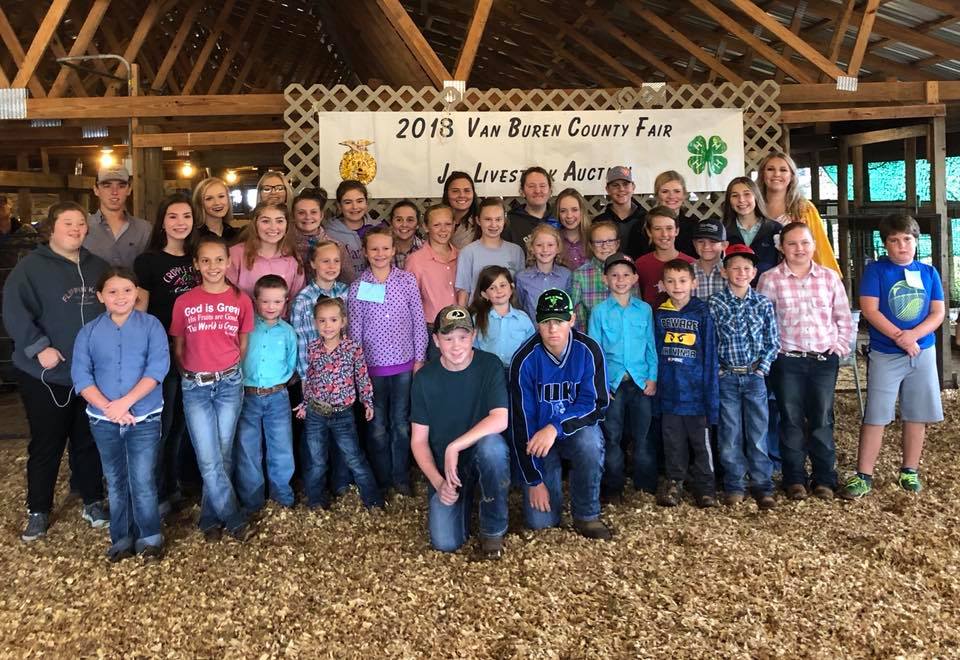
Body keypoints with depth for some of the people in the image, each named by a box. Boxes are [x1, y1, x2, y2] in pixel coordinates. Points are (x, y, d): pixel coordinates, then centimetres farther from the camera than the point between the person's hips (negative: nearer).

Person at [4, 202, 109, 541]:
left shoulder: (98, 266, 9)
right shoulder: (31, 266, -7)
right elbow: (14, 311, -16)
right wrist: (38, 347, -23)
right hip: (46, 374, -4)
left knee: (89, 440, 13)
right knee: (46, 444, 6)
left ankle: (92, 502, 27)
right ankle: (38, 511, 21)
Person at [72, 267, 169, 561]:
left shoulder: (151, 325, -5)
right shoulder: (88, 332, 1)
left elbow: (158, 367, -14)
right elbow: (81, 375, -5)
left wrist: (125, 402, -21)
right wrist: (108, 407, -18)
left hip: (145, 418, -3)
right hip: (104, 421, 3)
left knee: (143, 481, -2)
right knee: (116, 482, 14)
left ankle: (150, 538, 15)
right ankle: (122, 539, 27)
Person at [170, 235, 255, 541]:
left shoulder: (241, 300, 0)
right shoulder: (184, 302, 0)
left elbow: (244, 345, 8)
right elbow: (178, 348, 8)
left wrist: (231, 374, 2)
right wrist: (191, 376, 2)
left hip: (229, 384, 0)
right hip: (195, 387, 0)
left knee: (223, 456, 7)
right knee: (209, 461, -4)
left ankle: (211, 519, 21)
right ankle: (235, 520, 6)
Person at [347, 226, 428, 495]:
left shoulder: (407, 281, -3)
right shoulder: (357, 287, -4)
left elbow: (419, 322, 0)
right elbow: (355, 330, -1)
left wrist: (419, 359, -1)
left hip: (404, 364, 0)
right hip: (373, 365, 0)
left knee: (401, 423, 11)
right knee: (378, 426, 11)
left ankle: (401, 478, 25)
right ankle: (382, 480, 26)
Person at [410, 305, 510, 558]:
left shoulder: (489, 366, -12)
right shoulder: (425, 378, -6)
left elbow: (500, 420, -24)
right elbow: (419, 440, -4)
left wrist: (454, 447, -28)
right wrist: (438, 482, -17)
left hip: (482, 456, -1)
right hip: (443, 467, 1)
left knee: (492, 444, -37)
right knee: (445, 543, -16)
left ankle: (493, 529, -13)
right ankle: (464, 496, 19)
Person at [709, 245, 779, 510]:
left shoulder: (763, 303, 3)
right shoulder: (714, 303, -2)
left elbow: (773, 342, 6)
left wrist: (762, 369, -3)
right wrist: (716, 370, -6)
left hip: (755, 376, 1)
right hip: (726, 378, -1)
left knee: (758, 433, 4)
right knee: (730, 434, 5)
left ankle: (763, 486, 14)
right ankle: (734, 486, 16)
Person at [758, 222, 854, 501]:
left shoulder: (829, 277, 6)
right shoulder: (770, 279, -3)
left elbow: (844, 319, 12)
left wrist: (840, 347, 3)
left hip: (825, 360, 2)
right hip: (787, 362, -2)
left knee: (822, 420, 7)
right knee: (792, 421, 5)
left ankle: (825, 478, 19)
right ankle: (794, 479, 16)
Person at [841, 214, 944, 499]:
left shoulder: (929, 273, 7)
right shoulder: (875, 270, -3)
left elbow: (938, 313, 1)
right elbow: (869, 310, -11)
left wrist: (914, 335, -17)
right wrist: (899, 337, -18)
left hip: (923, 353, 4)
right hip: (885, 355, -3)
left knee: (917, 416, 9)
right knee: (875, 417, -3)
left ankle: (909, 471, 22)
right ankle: (863, 476, 1)